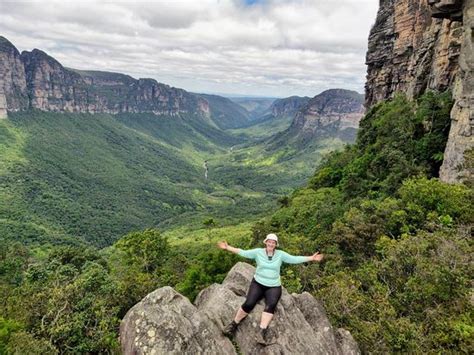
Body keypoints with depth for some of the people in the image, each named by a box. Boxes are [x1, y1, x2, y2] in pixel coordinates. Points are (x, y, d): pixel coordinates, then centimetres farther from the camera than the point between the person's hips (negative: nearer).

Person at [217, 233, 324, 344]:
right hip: (258, 283, 0)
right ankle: (234, 324, -3)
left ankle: (263, 332, -30)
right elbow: (243, 252, -4)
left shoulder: (280, 254, 1)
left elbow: (295, 259, -4)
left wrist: (311, 258, -11)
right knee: (249, 304, -22)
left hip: (274, 286, 0)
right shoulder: (258, 252, -1)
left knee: (271, 305, -30)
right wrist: (228, 247, -11)